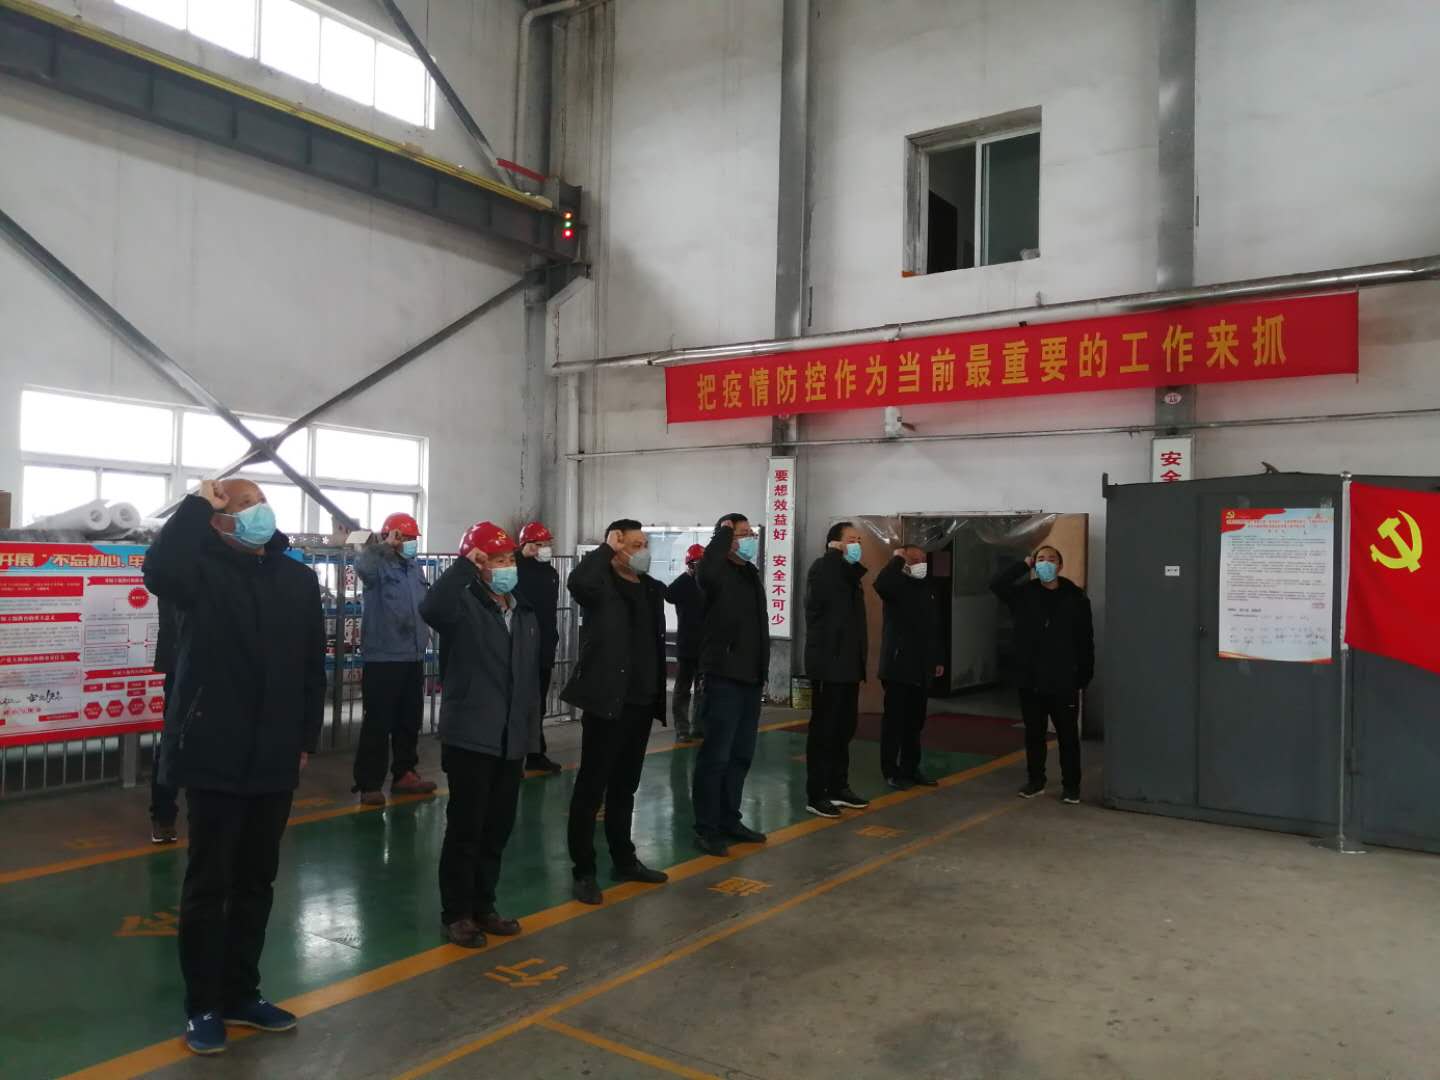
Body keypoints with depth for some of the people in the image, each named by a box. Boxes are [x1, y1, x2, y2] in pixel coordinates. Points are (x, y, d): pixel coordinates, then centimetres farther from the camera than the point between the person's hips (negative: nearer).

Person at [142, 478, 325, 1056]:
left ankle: (240, 993, 30)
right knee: (209, 882, 5)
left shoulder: (299, 578, 7)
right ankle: (203, 1004, 20)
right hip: (215, 754, -5)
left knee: (256, 880, 15)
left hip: (273, 757, 5)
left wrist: (307, 736, 8)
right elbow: (159, 571, -33)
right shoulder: (205, 569, -7)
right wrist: (198, 503, -22)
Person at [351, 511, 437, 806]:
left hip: (413, 657, 7)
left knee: (409, 720, 15)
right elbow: (361, 565, -33)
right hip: (383, 658, -7)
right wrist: (385, 546, -27)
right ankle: (369, 783, 3)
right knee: (378, 723, -4)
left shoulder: (416, 567, 14)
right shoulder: (379, 565, -8)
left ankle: (404, 773, 28)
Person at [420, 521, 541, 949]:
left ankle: (483, 906, 28)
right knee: (465, 830, 2)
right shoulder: (464, 605, -9)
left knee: (498, 830, 14)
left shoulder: (525, 613, 12)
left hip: (511, 740, 7)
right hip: (470, 737, -6)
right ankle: (457, 914, 16)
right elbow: (430, 609, -35)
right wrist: (464, 566, -27)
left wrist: (531, 734, 15)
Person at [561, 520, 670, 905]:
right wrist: (606, 548, -21)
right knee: (591, 787, 1)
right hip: (607, 701, -7)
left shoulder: (652, 588, 11)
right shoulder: (601, 586, -10)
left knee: (625, 787, 18)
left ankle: (624, 860, 30)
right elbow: (578, 582, -33)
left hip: (641, 702, 7)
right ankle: (584, 872, 9)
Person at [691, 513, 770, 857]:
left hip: (751, 677, 9)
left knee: (742, 754, 14)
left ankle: (729, 820, 24)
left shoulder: (751, 573, 16)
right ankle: (706, 828, 3)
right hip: (725, 676, -9)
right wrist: (723, 533, -21)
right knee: (716, 754, -5)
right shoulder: (719, 573, -10)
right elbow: (706, 571, -37)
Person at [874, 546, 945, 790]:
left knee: (915, 721, 12)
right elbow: (880, 584, -33)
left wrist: (939, 659, 14)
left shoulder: (929, 588, 14)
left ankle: (910, 768, 21)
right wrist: (897, 559, -19)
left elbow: (936, 626, 18)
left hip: (922, 667, 6)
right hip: (898, 664, -6)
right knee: (894, 720, -1)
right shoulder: (897, 584, -6)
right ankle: (891, 771, 6)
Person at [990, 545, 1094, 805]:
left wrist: (1085, 676, -3)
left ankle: (1071, 785, 16)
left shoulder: (1075, 597, -3)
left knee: (1068, 735, 5)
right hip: (1031, 680, 2)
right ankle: (1036, 781, 25)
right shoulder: (1024, 594, 3)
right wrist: (1024, 565, -10)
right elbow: (996, 585, -13)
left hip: (1064, 681, -2)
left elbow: (1085, 640, -1)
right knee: (1033, 733, 13)